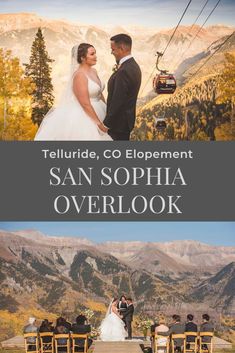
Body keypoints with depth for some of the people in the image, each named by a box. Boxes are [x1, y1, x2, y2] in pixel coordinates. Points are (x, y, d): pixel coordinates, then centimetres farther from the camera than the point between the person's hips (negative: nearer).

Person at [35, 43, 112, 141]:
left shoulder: (93, 71, 7)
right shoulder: (80, 75, -18)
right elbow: (85, 104, -21)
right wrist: (99, 123, -20)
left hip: (97, 113, 8)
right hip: (85, 117, -8)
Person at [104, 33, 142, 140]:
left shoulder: (124, 71, -24)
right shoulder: (133, 66, 9)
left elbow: (117, 101, -23)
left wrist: (106, 123, -18)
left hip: (119, 122, -10)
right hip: (127, 118, 10)